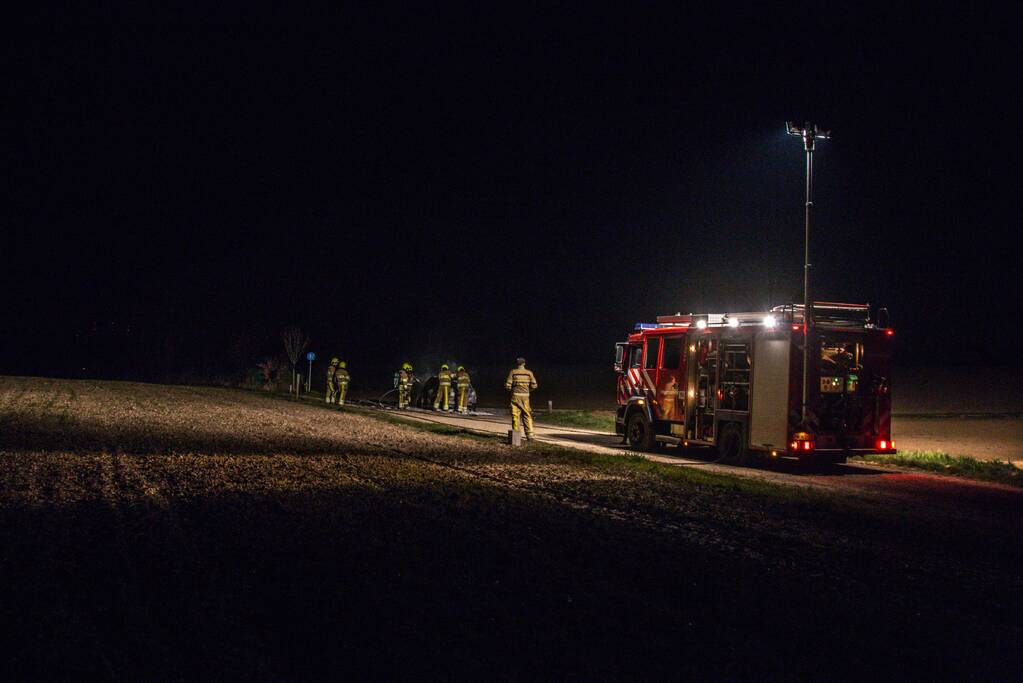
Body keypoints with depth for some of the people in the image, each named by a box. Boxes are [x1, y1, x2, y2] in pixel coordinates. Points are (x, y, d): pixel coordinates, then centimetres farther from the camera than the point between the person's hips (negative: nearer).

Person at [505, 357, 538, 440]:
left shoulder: (513, 372, -2)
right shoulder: (529, 373, 2)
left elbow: (508, 385, -6)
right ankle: (530, 435, 1)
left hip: (515, 396, -1)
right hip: (525, 396, 1)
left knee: (515, 416, 4)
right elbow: (534, 385, -2)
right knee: (527, 416, 7)